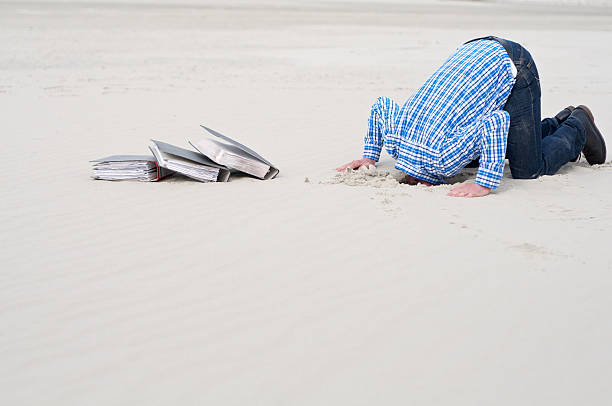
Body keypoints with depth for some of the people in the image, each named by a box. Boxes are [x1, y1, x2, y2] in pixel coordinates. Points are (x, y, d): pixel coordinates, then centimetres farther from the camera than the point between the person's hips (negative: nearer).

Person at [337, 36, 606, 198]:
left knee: (528, 169, -6)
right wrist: (370, 156, 12)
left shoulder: (444, 158, -33)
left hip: (512, 68, -8)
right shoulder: (393, 130, -10)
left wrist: (485, 184, -42)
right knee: (480, 155, 16)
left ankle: (577, 127, 23)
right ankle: (558, 123, 32)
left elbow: (497, 122, -46)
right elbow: (381, 104, 11)